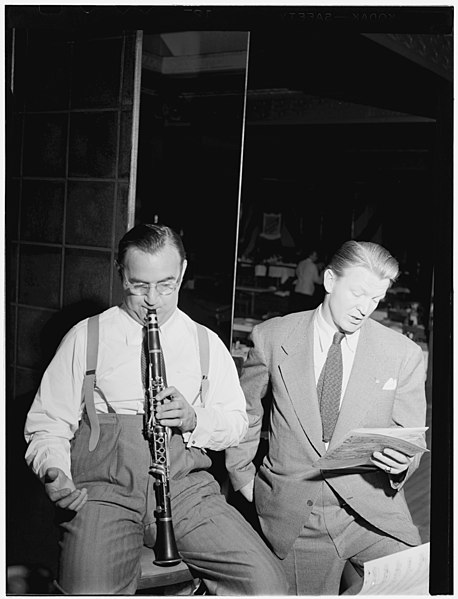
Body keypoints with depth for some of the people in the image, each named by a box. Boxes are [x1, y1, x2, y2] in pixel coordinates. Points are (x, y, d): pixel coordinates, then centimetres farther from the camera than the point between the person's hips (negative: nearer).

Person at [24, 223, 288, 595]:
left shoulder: (206, 343, 16)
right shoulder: (87, 337, 9)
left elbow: (237, 422, 16)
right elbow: (47, 425, 8)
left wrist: (195, 419, -5)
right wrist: (55, 474, -13)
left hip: (186, 485, 2)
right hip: (105, 490, -2)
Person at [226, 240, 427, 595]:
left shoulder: (404, 354, 1)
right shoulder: (273, 337, 0)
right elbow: (244, 411, 12)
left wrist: (401, 463, -13)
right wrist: (242, 476, 10)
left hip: (373, 512, 1)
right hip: (294, 518, 0)